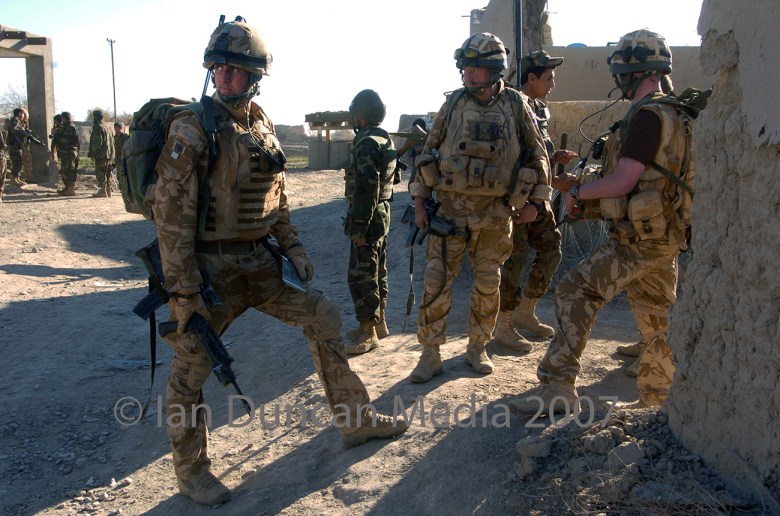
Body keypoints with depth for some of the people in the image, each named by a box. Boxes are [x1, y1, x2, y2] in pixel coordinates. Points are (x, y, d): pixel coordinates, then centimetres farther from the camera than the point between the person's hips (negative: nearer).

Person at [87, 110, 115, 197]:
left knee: (100, 173, -7)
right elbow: (111, 140, 20)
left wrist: (92, 153, -15)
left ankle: (102, 191, -10)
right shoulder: (107, 127, 18)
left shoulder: (97, 127, -10)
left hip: (101, 155, -9)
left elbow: (97, 142, -18)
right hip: (109, 154, 9)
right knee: (107, 173, 12)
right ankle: (108, 191, 15)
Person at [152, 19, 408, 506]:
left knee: (324, 316, 10)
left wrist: (293, 246, 9)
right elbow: (171, 211, -17)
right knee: (192, 367, 3)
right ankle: (191, 469, 24)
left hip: (260, 261, 7)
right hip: (210, 267, -7)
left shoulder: (262, 124, 6)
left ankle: (356, 419, 24)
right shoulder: (192, 128, -14)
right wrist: (183, 289, -19)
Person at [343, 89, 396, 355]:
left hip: (368, 217, -10)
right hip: (382, 213, 10)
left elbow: (367, 188, -25)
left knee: (361, 276, -4)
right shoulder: (386, 139, 12)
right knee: (376, 271, 17)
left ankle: (368, 333, 1)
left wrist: (358, 228, -23)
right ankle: (378, 322, 28)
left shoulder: (366, 143, -19)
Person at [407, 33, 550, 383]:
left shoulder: (515, 105, -1)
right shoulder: (453, 104, 1)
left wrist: (534, 202, 4)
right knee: (437, 280, -2)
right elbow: (428, 152, 6)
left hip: (495, 212, 0)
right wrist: (419, 202, 3)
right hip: (450, 207, 0)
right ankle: (430, 354, 8)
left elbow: (537, 155, 7)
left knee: (488, 283, 8)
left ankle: (477, 348, 25)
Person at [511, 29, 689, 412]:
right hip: (664, 237, 10)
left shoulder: (647, 116, -17)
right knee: (656, 320, 15)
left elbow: (623, 181, -21)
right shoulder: (671, 114, 15)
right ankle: (657, 401, 27)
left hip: (639, 239, -10)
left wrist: (578, 192, -6)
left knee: (575, 294, -8)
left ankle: (557, 387, -7)